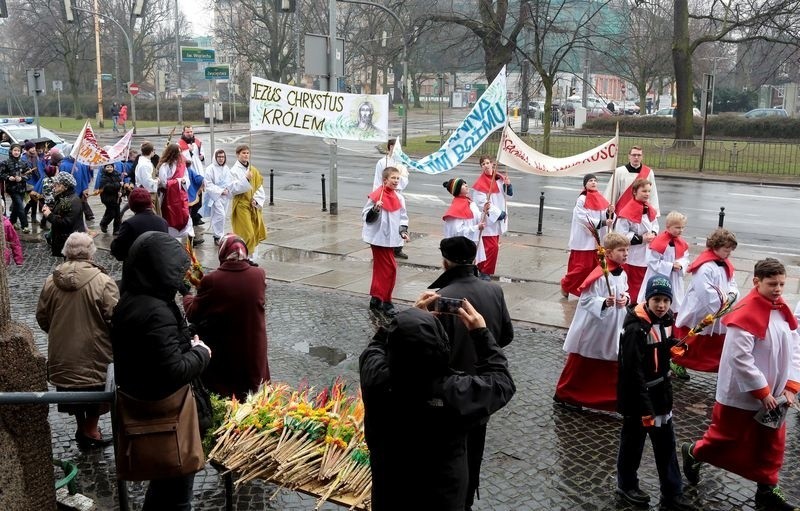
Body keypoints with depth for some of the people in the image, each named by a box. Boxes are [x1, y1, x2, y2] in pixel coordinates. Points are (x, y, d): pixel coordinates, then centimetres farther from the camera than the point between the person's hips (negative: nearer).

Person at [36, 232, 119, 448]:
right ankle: (90, 431, 25)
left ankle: (82, 429, 35)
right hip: (93, 352, -4)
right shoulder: (102, 282, -19)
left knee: (73, 389, 22)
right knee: (95, 392, 16)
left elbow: (42, 317, 7)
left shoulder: (51, 281, -3)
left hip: (62, 353, 5)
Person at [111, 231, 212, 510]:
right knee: (177, 480, 11)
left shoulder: (130, 299, 0)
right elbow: (174, 372, -30)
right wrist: (201, 353, -14)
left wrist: (188, 345, -1)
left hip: (141, 398, 9)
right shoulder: (156, 312, -30)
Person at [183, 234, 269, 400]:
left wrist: (187, 297, 11)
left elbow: (193, 315, -11)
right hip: (253, 349, 3)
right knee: (253, 389, 25)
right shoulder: (259, 275, -14)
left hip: (223, 353, -3)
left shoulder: (211, 280, -23)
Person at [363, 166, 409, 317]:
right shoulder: (376, 196, -12)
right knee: (390, 269, -7)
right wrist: (375, 209, -28)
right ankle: (385, 302, 2)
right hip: (379, 238, -7)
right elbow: (365, 217, -10)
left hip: (390, 239, 7)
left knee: (381, 269, 14)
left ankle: (376, 300, 25)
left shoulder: (399, 198, 8)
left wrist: (403, 231, 1)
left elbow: (403, 217, 16)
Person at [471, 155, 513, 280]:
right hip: (487, 220, -7)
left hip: (498, 219, 7)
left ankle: (481, 267, 27)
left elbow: (510, 193, 12)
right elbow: (482, 204, -18)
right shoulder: (480, 183, -15)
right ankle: (485, 272, 4)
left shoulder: (499, 178, 4)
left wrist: (508, 184, -10)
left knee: (494, 246, 13)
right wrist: (499, 213, -18)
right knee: (492, 247, -10)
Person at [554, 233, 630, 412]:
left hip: (613, 327, 7)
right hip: (592, 327, -7)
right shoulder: (599, 275, -23)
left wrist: (626, 299, -2)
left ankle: (614, 398, 28)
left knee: (612, 365, 15)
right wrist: (604, 302, -34)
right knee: (580, 364, 8)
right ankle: (564, 395, 23)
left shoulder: (622, 274, 3)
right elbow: (585, 299, -21)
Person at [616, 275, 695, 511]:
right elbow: (633, 371, -25)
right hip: (637, 395, -7)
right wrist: (645, 406, -25)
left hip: (660, 393, 7)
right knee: (633, 442, 12)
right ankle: (627, 486, 32)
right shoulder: (635, 328, -24)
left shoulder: (665, 320, 0)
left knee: (666, 444, 14)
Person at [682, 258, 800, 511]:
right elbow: (740, 358, -25)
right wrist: (762, 392, -20)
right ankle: (693, 453, 36)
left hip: (774, 396, 7)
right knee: (727, 438, 10)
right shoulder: (746, 314, -22)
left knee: (771, 446, 15)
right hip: (743, 395, -7)